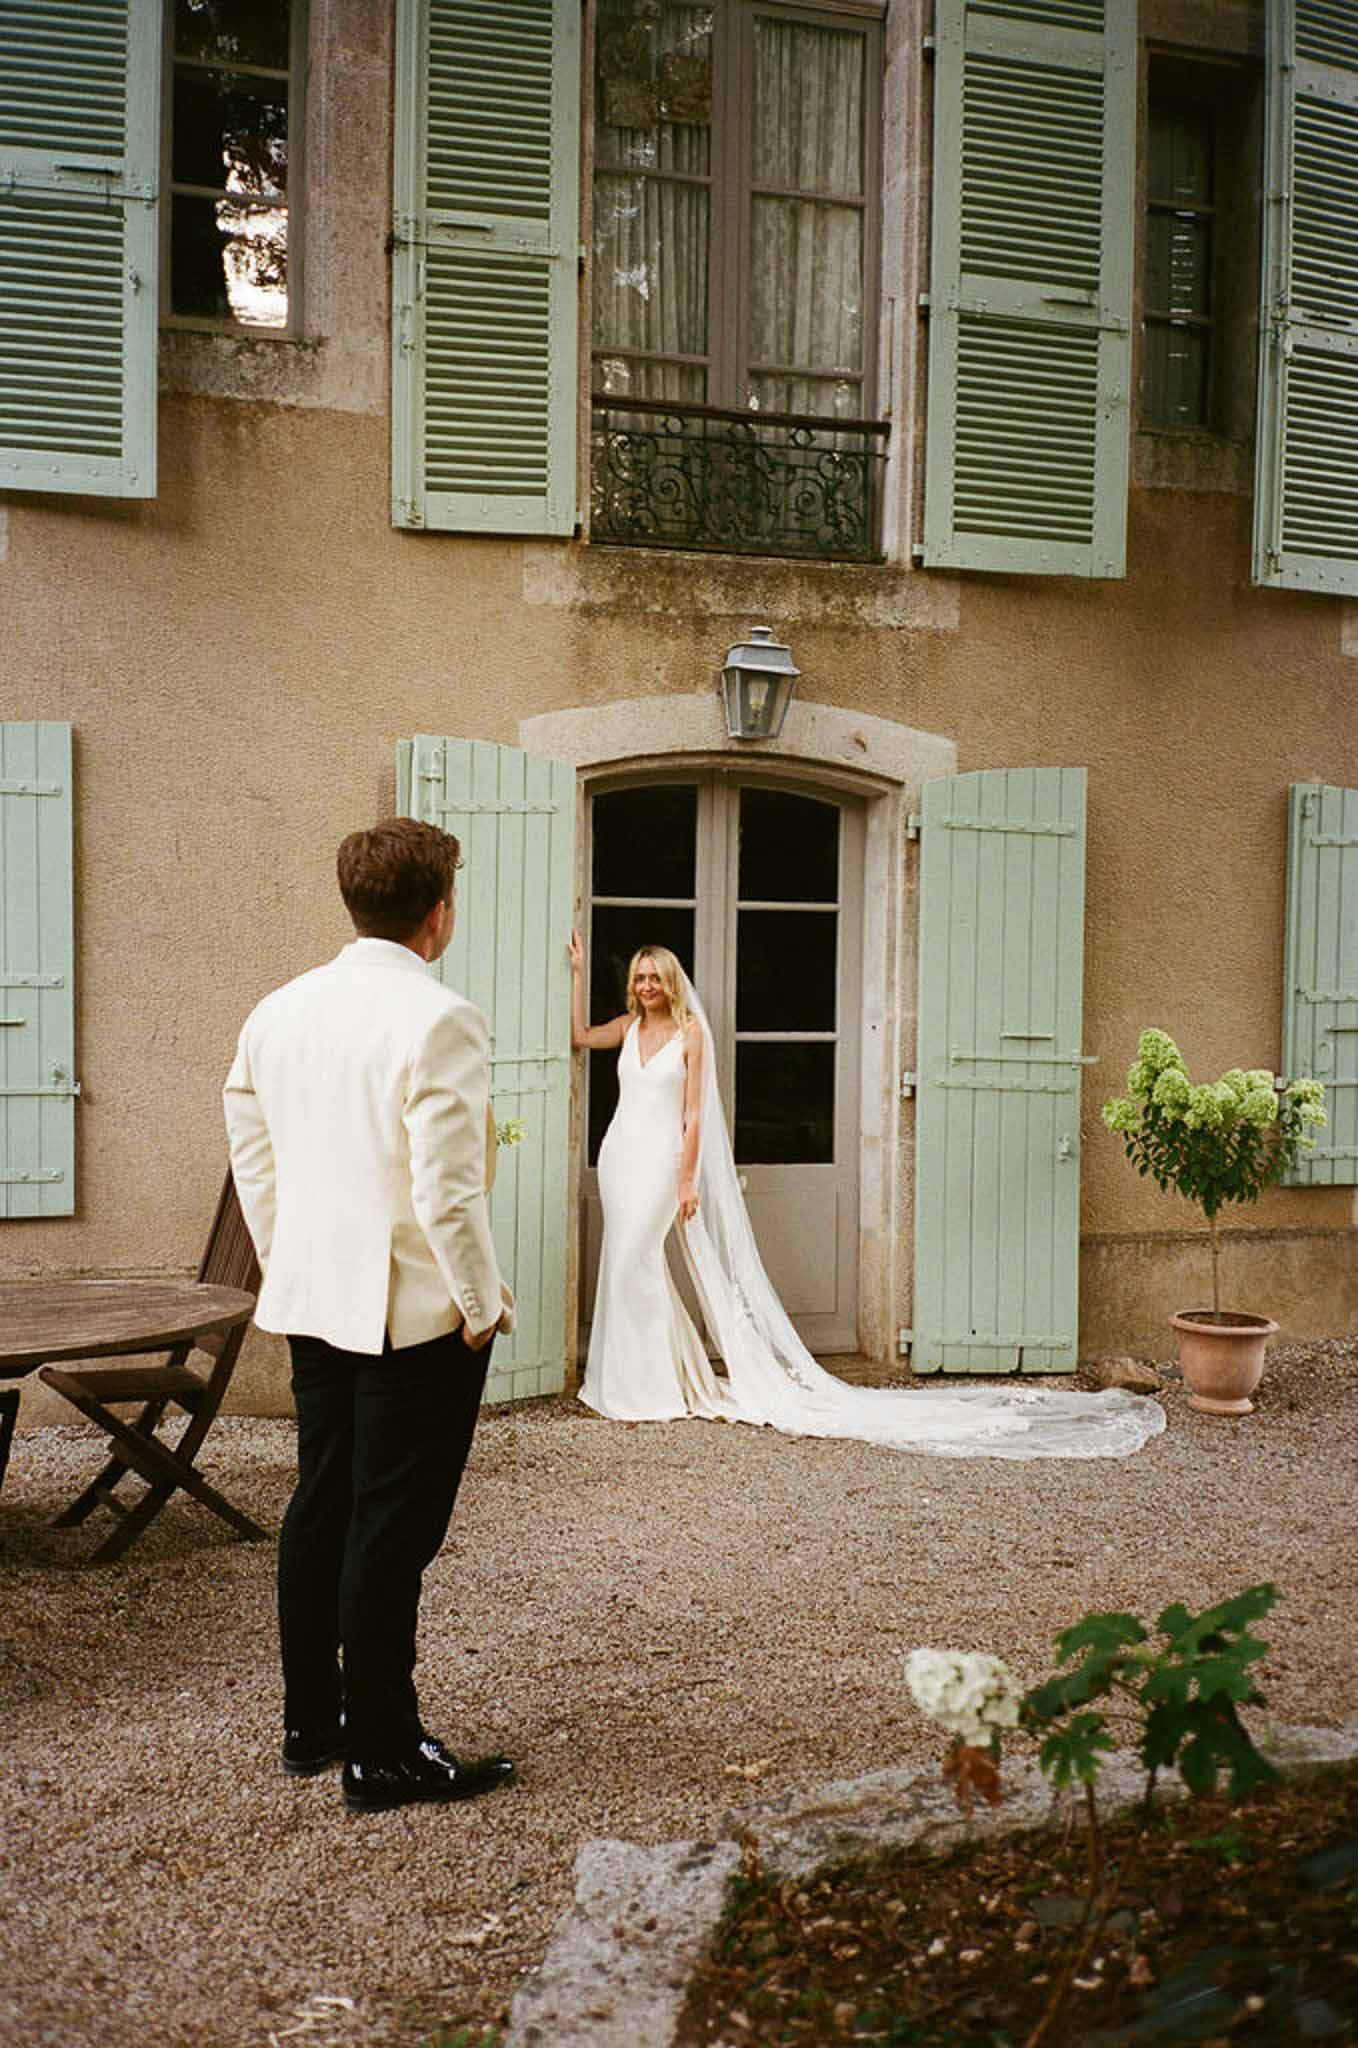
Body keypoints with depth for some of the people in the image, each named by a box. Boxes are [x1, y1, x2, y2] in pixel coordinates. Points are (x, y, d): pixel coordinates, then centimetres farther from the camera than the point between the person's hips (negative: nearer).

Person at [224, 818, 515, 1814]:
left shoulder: (276, 1012, 6)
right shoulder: (439, 1019, -17)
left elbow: (254, 1161, 12)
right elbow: (447, 1187, -21)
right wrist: (482, 1303, -10)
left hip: (313, 1305, 7)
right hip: (417, 1312, -7)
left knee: (320, 1509, 17)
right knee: (393, 1529, 1)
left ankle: (311, 1722, 29)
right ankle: (382, 1754, 12)